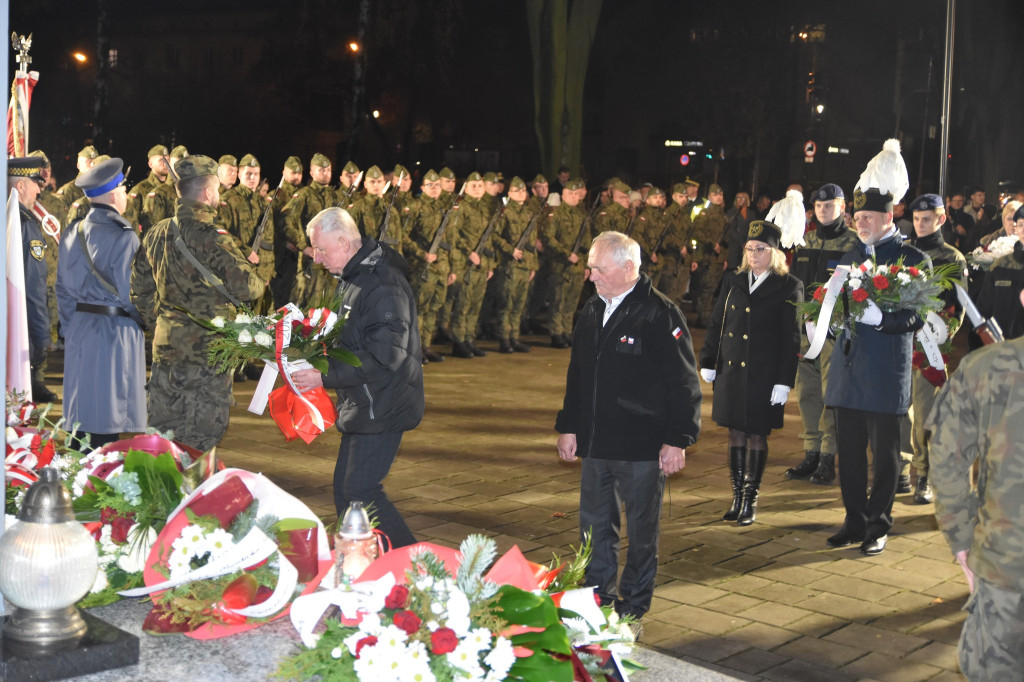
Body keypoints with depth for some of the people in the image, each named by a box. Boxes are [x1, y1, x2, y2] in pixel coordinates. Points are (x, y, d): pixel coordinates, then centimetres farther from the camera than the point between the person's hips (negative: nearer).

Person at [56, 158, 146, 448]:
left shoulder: (73, 234, 7)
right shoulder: (124, 236, -15)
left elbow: (62, 287, 12)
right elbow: (131, 291, -16)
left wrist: (70, 327, 19)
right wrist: (143, 320, 1)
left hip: (80, 329, 7)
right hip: (116, 330, -7)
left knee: (82, 407, 14)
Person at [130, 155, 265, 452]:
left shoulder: (155, 233, 5)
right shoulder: (213, 240, -18)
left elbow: (139, 288, 14)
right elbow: (246, 288, -20)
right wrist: (256, 277, 3)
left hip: (165, 346, 7)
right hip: (207, 348, -7)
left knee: (161, 427, 16)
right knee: (201, 434, 4)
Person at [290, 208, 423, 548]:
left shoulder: (383, 286, -20)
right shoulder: (355, 277, 13)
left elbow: (384, 357, -27)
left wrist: (325, 377, -24)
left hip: (381, 409, -10)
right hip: (362, 406, 10)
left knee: (361, 493, -9)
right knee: (345, 490, 13)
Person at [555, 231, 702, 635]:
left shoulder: (660, 315, -12)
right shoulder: (592, 313, 10)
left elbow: (683, 384, -11)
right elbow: (577, 375, 19)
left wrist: (677, 440, -13)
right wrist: (569, 426, 16)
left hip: (643, 448, -6)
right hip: (596, 444, 6)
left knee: (641, 530, 8)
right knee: (594, 526, 13)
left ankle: (633, 608, 22)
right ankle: (598, 599, 28)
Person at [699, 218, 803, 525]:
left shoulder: (789, 287, -4)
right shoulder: (733, 281, 9)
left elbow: (791, 337, -6)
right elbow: (716, 324, 13)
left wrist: (784, 381, -10)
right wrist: (708, 362, 8)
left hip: (763, 374, -4)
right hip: (731, 371, 4)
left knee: (757, 436, 3)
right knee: (736, 433, 9)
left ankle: (751, 501, 13)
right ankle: (737, 497, 19)